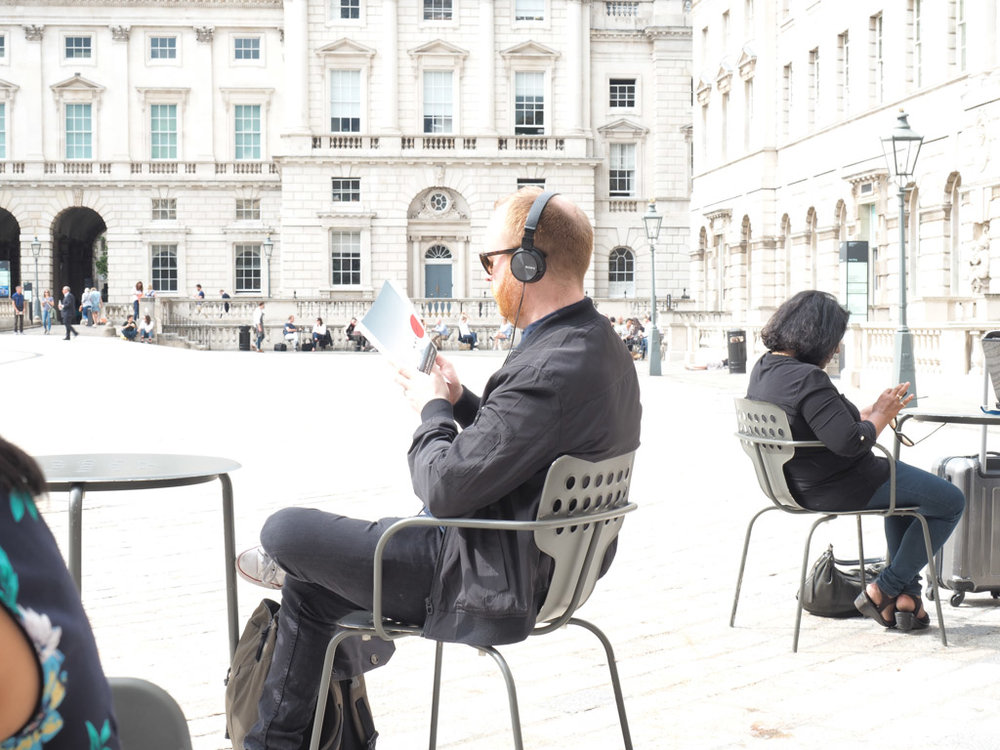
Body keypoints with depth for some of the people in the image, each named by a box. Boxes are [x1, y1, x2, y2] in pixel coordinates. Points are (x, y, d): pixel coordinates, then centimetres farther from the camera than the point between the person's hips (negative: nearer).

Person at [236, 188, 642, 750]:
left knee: (285, 531, 5)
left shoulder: (550, 371, -29)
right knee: (310, 591, 21)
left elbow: (444, 489, -26)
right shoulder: (605, 349, 4)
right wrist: (460, 400, 7)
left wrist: (432, 409, -8)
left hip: (491, 585, -10)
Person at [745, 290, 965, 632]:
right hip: (837, 489, -10)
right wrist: (880, 416, -14)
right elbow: (850, 442, -32)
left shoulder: (762, 369, 2)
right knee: (950, 503, 6)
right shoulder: (808, 379, -27)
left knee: (903, 486, 34)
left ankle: (905, 594, 29)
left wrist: (867, 412, 7)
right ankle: (883, 591, 8)